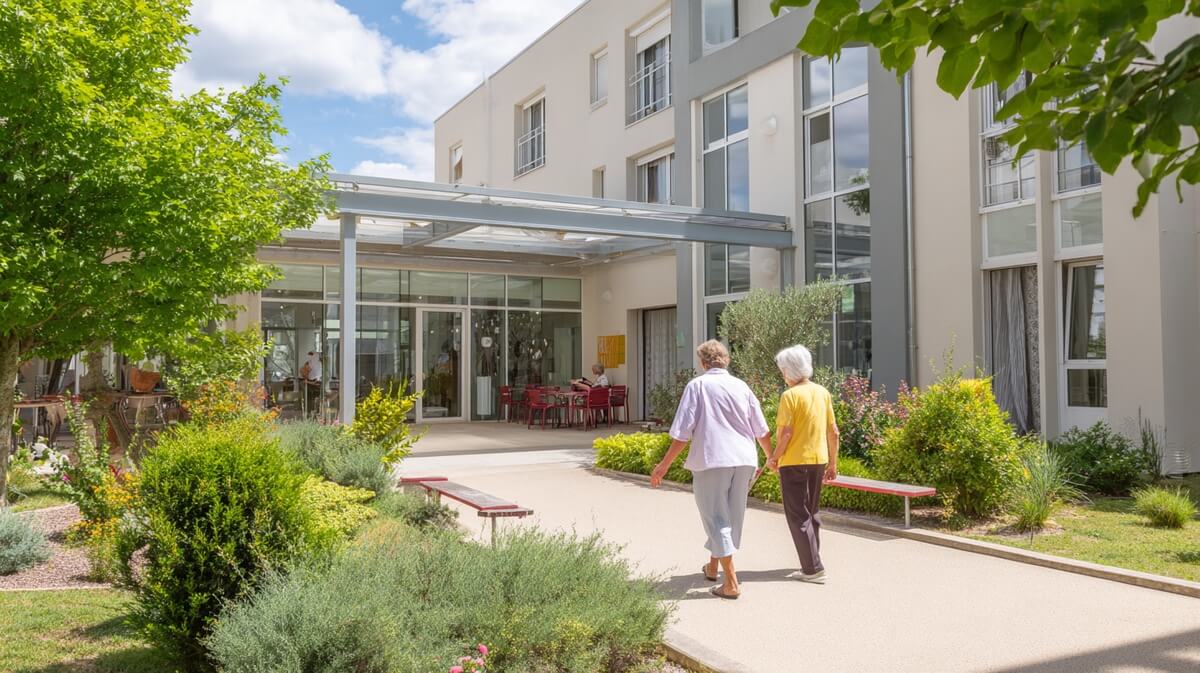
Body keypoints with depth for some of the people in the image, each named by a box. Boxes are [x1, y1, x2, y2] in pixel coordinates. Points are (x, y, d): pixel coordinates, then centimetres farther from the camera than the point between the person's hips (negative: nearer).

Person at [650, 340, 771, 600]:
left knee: (716, 518, 2)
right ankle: (712, 566, 37)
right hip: (744, 461, 5)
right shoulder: (741, 386, 9)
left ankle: (731, 583, -2)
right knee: (733, 516, 19)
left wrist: (664, 465, -2)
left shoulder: (697, 385, -3)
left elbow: (682, 432, -9)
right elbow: (762, 431, 14)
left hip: (711, 461, -5)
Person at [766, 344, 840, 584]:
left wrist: (774, 458, -3)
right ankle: (811, 563, 27)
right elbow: (833, 432, 8)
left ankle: (813, 569, -2)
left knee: (798, 516, 1)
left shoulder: (790, 395, -13)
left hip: (794, 462, -7)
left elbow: (785, 432, -17)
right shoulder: (823, 392, 6)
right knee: (811, 513, 19)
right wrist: (832, 463, 15)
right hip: (818, 460, 7)